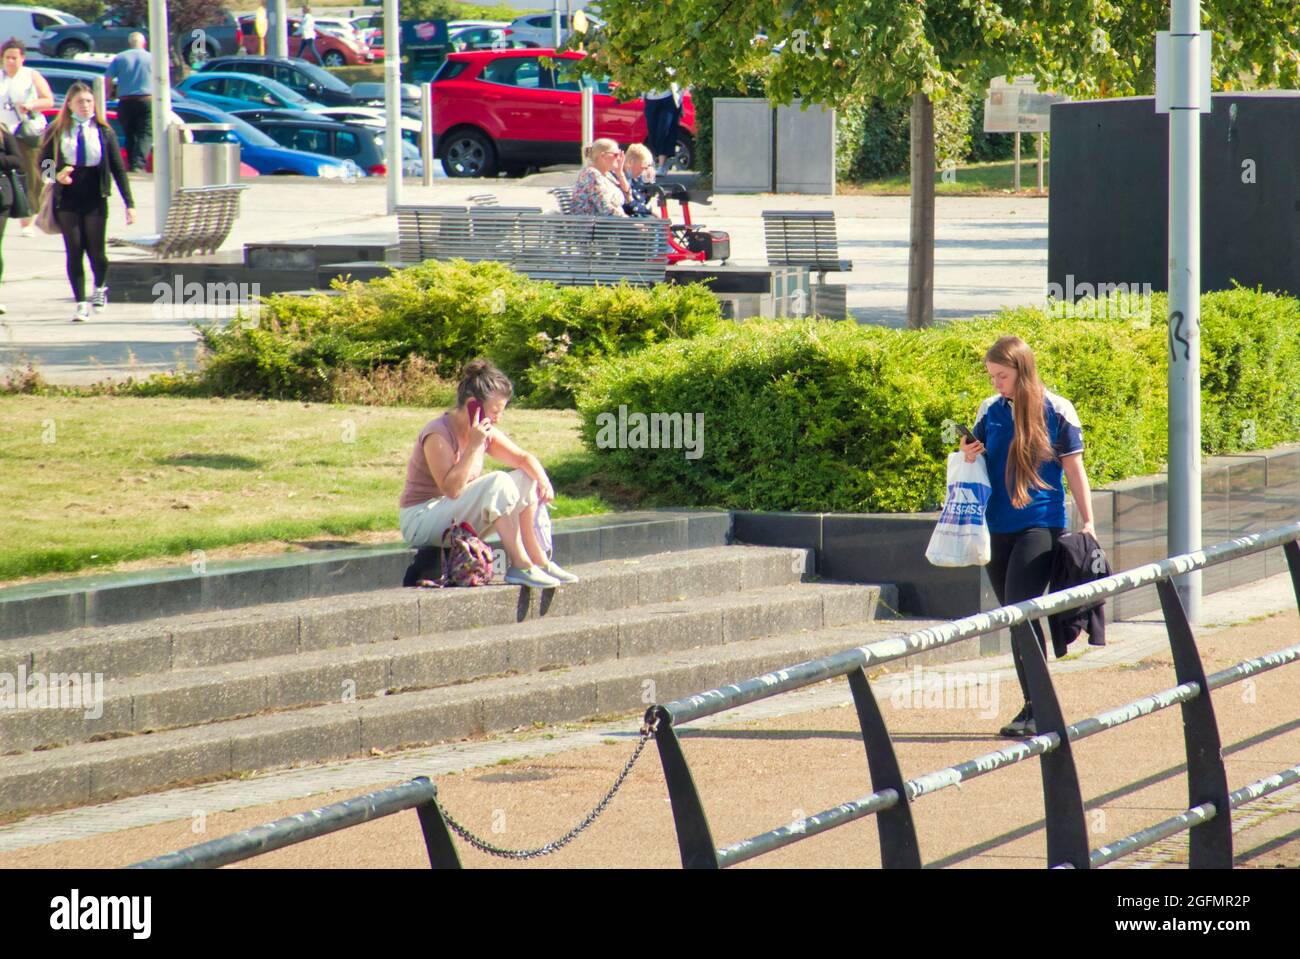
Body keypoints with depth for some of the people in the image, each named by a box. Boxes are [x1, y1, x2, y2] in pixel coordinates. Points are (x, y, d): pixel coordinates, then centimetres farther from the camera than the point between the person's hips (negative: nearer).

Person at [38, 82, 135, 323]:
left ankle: (100, 288, 33)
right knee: (74, 251, -4)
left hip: (95, 200, 0)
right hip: (67, 200, 0)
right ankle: (81, 303, 4)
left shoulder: (104, 132, 2)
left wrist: (129, 203, -2)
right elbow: (44, 162, 7)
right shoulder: (56, 132, 2)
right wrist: (57, 175, -17)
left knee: (96, 252, 2)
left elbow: (118, 168, 2)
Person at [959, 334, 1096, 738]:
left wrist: (1088, 523, -1)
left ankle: (1038, 708, -14)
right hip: (997, 526, 6)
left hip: (1041, 524, -6)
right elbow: (979, 462, 20)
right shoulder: (989, 410, 9)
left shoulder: (1056, 411, -4)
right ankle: (1034, 705, 18)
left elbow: (1074, 469, 1)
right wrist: (968, 457, -3)